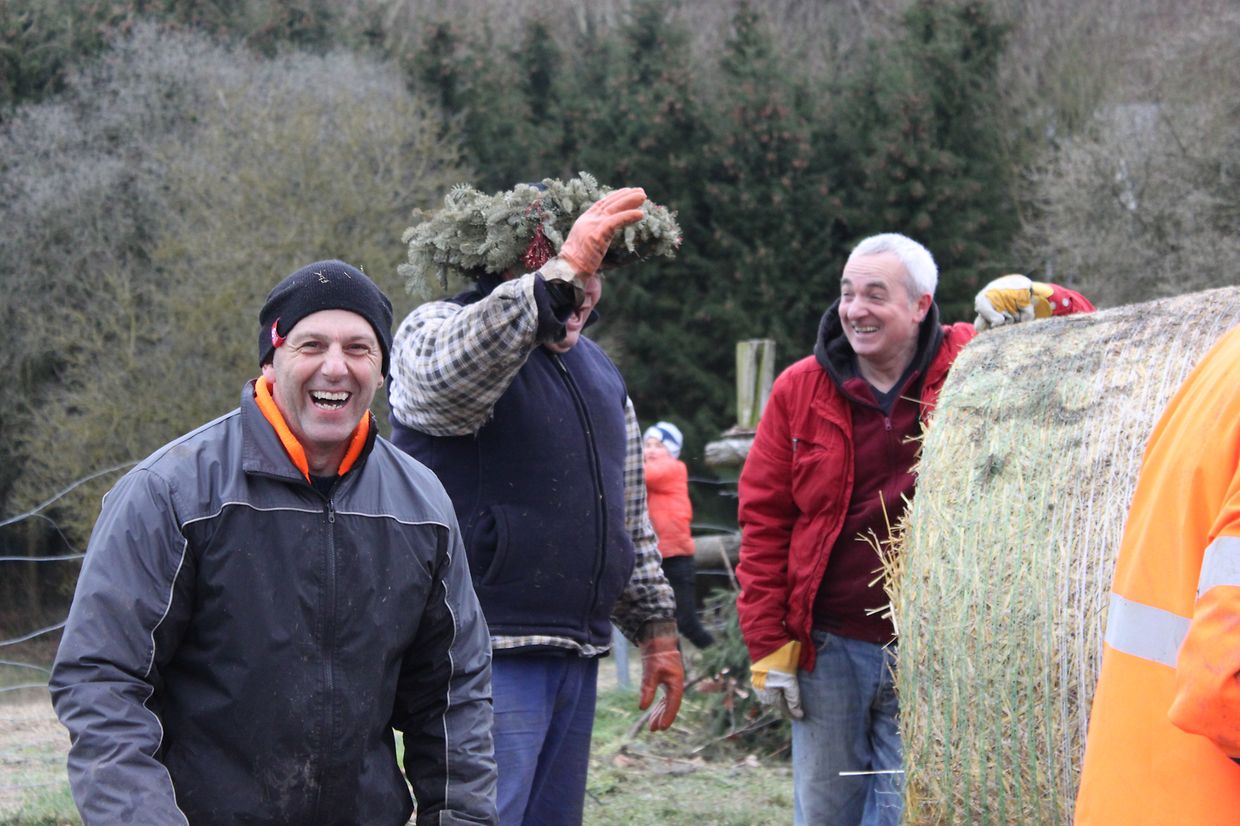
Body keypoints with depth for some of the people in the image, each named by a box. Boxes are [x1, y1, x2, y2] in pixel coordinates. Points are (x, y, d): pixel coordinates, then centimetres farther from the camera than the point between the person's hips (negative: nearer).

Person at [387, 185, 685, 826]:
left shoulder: (598, 370, 20)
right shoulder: (437, 330, -5)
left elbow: (630, 519, 27)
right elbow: (453, 373, -32)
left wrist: (656, 628, 24)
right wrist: (561, 270, -37)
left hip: (576, 656, 8)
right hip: (483, 652, -8)